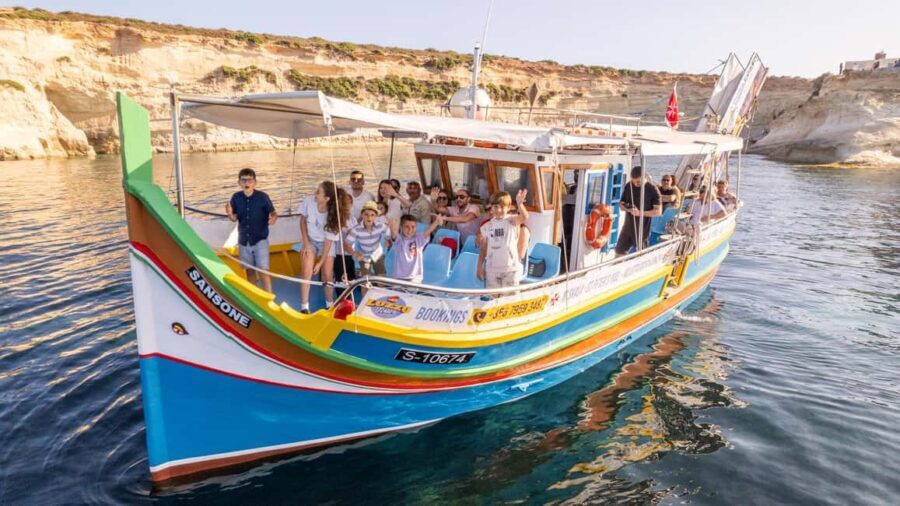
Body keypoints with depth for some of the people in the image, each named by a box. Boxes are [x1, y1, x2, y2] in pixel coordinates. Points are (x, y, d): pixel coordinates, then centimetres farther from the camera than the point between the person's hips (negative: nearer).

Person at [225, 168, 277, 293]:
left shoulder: (262, 197, -14)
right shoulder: (236, 197, -5)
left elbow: (273, 213, -7)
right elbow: (235, 218, 3)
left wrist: (273, 218, -30)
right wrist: (230, 214, -20)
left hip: (260, 239, -4)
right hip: (244, 240, 4)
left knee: (263, 271, -7)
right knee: (250, 271, 16)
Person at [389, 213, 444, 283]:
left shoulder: (419, 238, -5)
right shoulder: (398, 239, -9)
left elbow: (428, 231, -21)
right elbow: (394, 236, -30)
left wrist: (436, 222, -43)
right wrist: (393, 229, -56)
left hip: (415, 276, 0)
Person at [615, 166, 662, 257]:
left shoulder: (652, 189, -12)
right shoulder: (628, 186, 3)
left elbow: (658, 211, -13)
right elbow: (621, 203, 11)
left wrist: (640, 213, -23)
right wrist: (626, 208, -13)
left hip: (642, 229, -5)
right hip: (628, 226, 5)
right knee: (619, 251, 10)